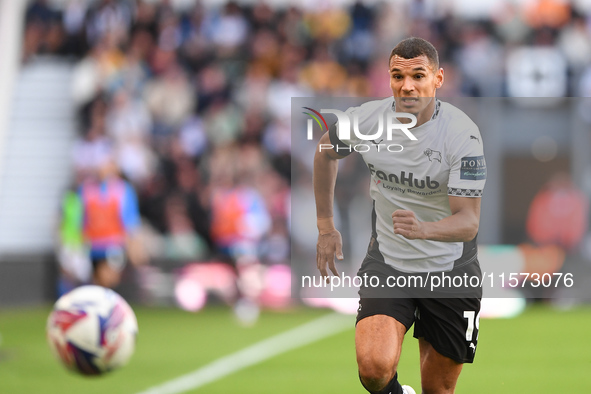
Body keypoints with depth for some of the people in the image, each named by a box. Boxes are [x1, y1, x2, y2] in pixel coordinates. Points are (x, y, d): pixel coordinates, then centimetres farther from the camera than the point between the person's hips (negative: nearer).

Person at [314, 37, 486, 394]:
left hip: (451, 269, -1)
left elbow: (469, 222, -22)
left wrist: (423, 229, -43)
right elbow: (326, 151, 14)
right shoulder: (365, 119, -10)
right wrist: (326, 227, 16)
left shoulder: (462, 134, -19)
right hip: (387, 262, 1)